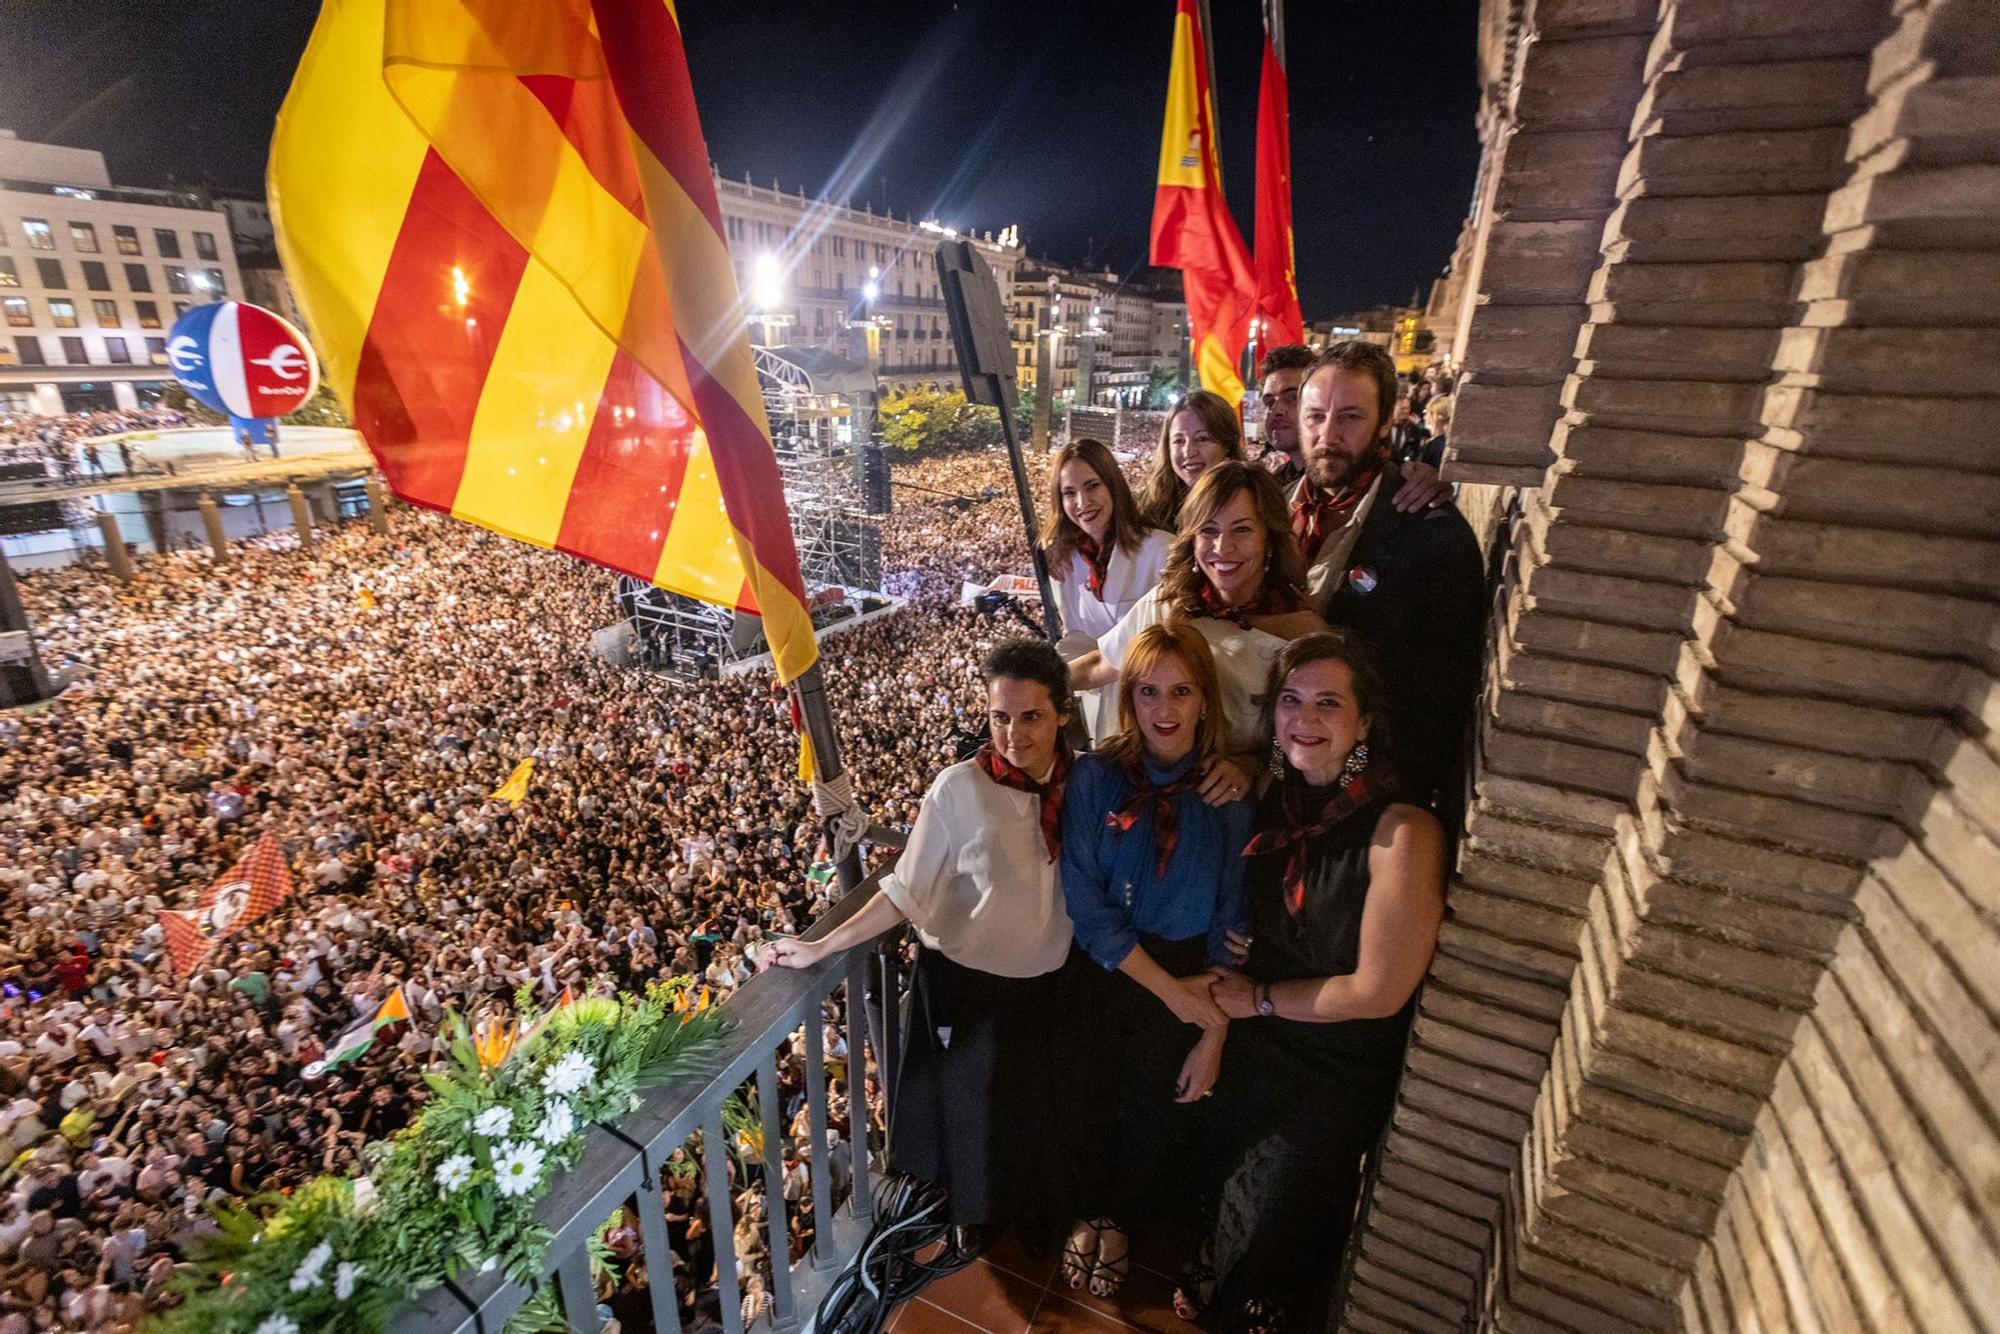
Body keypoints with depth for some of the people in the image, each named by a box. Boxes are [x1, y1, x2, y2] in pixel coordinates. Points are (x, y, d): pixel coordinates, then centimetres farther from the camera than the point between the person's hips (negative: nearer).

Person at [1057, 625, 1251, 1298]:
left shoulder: (1228, 792, -13)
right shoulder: (1096, 776, -18)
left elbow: (1231, 919, -7)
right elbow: (1084, 904, -19)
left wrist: (1213, 1034, -7)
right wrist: (1171, 990, -19)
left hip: (1189, 980, 1)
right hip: (1103, 976, -1)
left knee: (1154, 1109, 23)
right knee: (1093, 1102, 21)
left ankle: (1121, 1218, 53)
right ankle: (1088, 1210, 52)